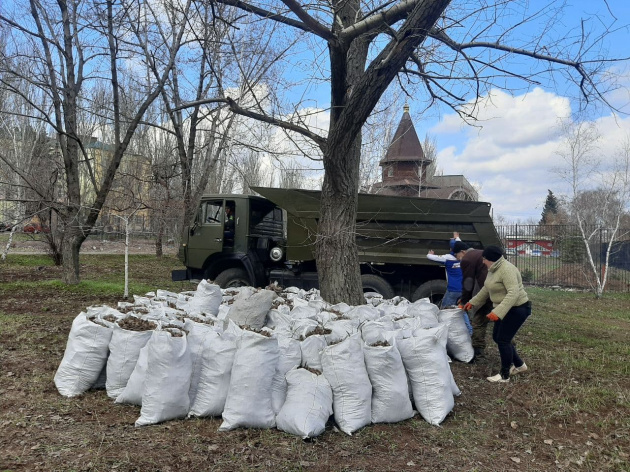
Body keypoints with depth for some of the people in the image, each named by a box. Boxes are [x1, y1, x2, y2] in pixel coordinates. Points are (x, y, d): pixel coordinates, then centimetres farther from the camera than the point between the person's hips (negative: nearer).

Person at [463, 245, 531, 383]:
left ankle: (504, 376, 8)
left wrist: (498, 312, -39)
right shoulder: (493, 269, 6)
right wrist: (473, 302, 22)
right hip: (504, 309, 10)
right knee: (497, 337, 14)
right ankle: (519, 365, 30)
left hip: (517, 309, -10)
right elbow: (486, 289, 20)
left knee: (503, 340, -6)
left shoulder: (506, 269, -25)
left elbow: (513, 293, -33)